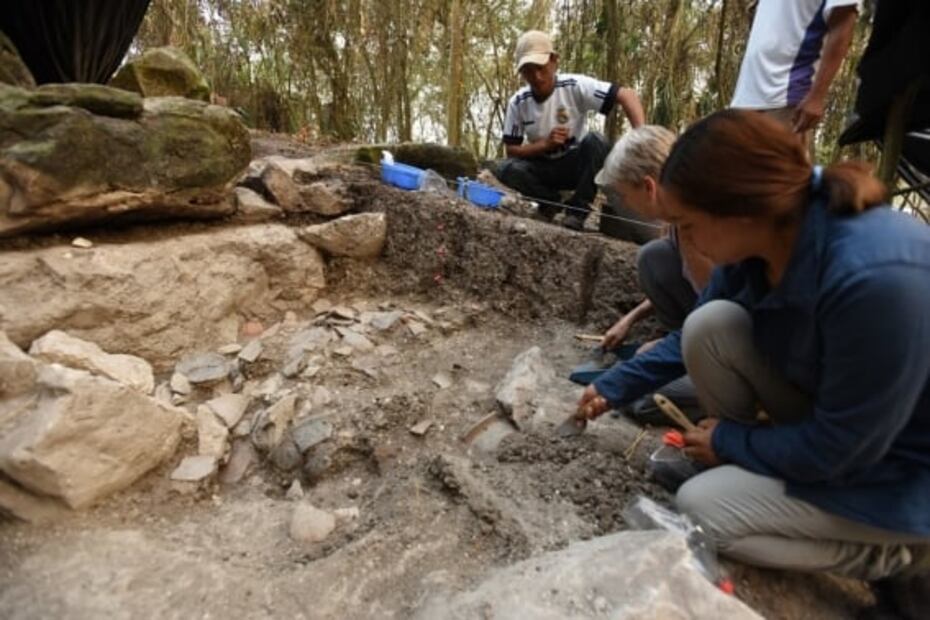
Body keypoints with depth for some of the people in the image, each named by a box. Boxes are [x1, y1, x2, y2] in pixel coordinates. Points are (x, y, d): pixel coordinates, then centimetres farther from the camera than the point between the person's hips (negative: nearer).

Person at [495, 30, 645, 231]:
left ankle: (577, 210, -18)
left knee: (595, 141, -33)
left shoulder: (575, 86, -18)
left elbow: (627, 95, -24)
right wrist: (545, 144, -24)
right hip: (545, 169, 2)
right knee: (506, 169, -27)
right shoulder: (518, 103, -10)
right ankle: (552, 201, -1)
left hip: (575, 165, -1)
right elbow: (511, 149, -7)